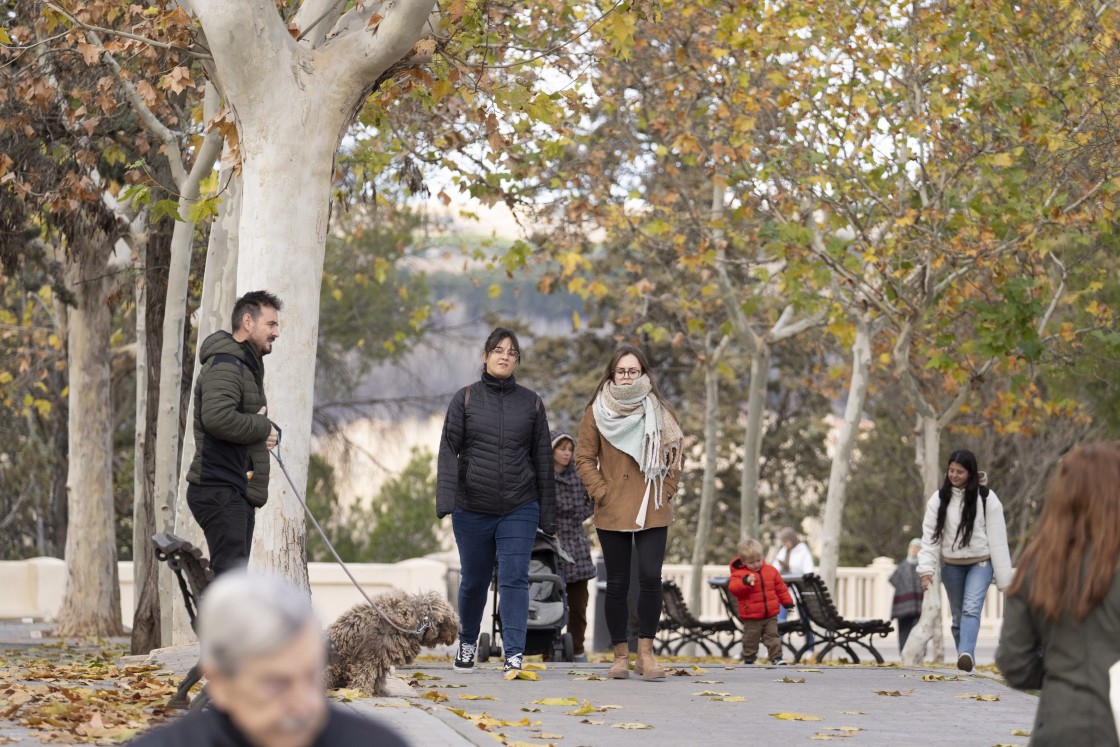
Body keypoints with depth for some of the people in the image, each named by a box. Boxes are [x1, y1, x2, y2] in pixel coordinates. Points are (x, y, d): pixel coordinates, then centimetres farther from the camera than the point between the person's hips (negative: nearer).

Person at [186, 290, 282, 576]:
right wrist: (263, 427, -14)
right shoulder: (225, 365, -12)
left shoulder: (247, 366, 23)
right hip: (220, 490, -11)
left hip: (238, 492, 11)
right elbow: (217, 417, -29)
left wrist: (271, 432, 4)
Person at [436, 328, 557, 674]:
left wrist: (547, 513, 6)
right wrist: (445, 498, -17)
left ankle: (514, 653, -15)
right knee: (473, 581, 11)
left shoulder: (530, 403, 7)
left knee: (514, 578, -12)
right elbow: (449, 449, -4)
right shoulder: (465, 399, 3)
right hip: (472, 511, 0)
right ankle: (468, 642, 34)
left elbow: (543, 460, 9)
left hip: (519, 509, 0)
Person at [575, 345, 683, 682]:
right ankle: (621, 656, 11)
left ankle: (645, 654, -2)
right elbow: (584, 458, 4)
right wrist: (601, 493, -5)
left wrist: (666, 491, 2)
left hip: (652, 512, 0)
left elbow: (675, 455, 12)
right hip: (612, 514, 0)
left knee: (650, 578, -10)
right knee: (617, 584, 3)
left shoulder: (660, 411, 6)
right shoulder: (597, 412, 2)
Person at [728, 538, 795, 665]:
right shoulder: (739, 573, -8)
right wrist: (745, 582, -38)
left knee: (772, 636, 3)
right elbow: (733, 587, -23)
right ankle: (748, 659, 19)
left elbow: (781, 588, 12)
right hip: (751, 617, -3)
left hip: (770, 616, 3)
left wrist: (788, 602, 13)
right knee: (750, 639, 7)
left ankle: (776, 657, 6)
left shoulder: (771, 571, 5)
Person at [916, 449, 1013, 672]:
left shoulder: (987, 499, -6)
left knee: (971, 609, -22)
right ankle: (964, 660, 20)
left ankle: (966, 654, -38)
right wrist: (926, 568, -13)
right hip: (951, 565, 3)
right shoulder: (939, 499, 1)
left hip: (980, 563, -3)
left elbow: (997, 539, -6)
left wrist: (1004, 579, -7)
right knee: (958, 615, 9)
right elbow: (930, 535, -2)